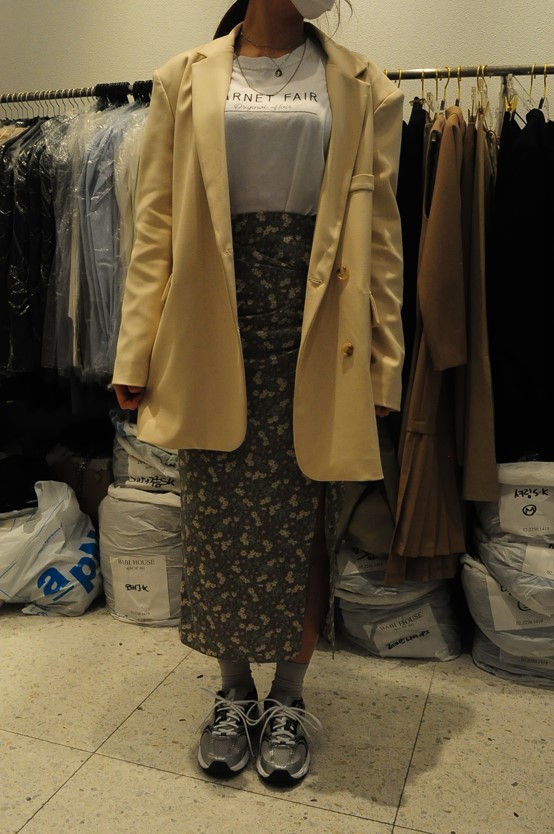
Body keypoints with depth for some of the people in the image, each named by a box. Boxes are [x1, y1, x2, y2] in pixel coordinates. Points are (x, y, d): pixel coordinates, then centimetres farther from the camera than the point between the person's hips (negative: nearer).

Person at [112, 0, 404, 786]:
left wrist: (383, 362, 0)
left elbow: (381, 234, 5)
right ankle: (234, 691, 31)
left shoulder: (363, 88, 9)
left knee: (301, 526, 7)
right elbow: (155, 228, 4)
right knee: (219, 525, 8)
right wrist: (137, 355, 0)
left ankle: (288, 697, 30)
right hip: (215, 334, 1)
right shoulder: (186, 80, 8)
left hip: (312, 338, 0)